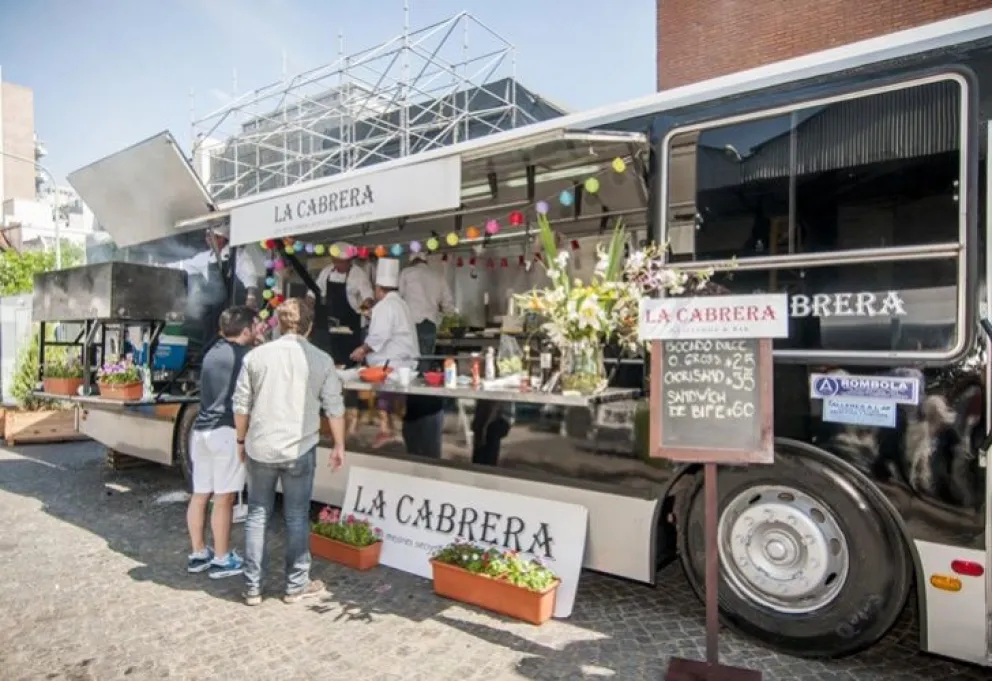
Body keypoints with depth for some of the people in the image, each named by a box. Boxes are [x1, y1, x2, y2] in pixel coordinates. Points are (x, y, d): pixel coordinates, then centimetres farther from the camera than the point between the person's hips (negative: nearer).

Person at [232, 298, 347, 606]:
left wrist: (242, 441, 16)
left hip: (260, 448, 2)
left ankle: (253, 588, 24)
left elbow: (241, 405, 2)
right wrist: (339, 445, 8)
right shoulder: (320, 360, -4)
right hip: (299, 449, -1)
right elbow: (334, 408, -3)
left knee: (257, 515, 15)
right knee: (297, 517, 11)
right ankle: (296, 585, 23)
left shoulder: (256, 355, -1)